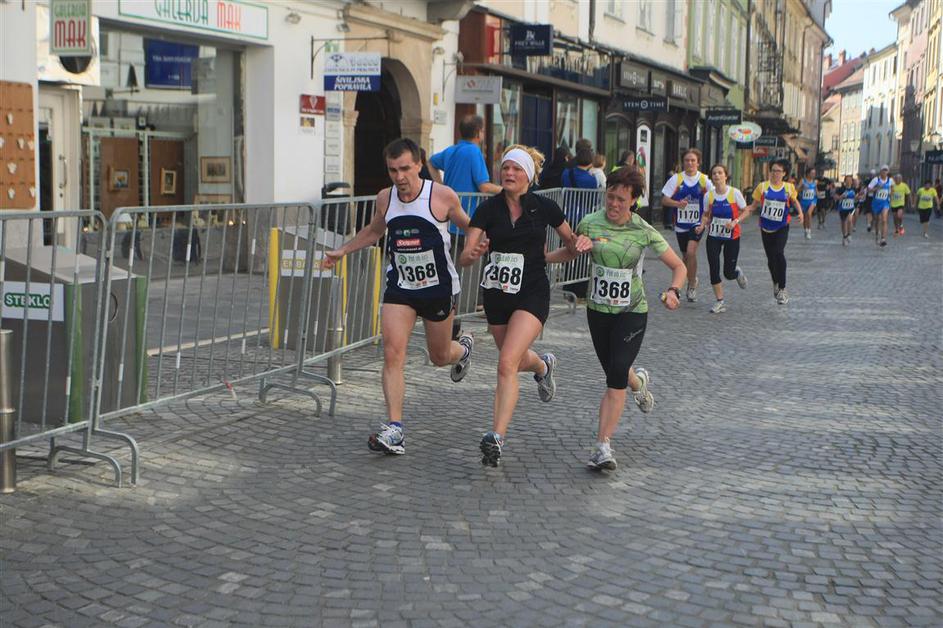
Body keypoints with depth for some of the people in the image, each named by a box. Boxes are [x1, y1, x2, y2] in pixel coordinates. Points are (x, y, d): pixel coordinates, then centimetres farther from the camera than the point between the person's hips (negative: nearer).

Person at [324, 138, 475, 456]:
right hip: (399, 287, 2)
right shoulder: (385, 199, -1)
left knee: (439, 357, 13)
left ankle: (463, 348, 52)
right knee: (392, 353, -14)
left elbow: (465, 223, 6)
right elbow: (374, 231, 21)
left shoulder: (443, 196, -13)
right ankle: (394, 429, -14)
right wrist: (342, 251, 17)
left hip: (438, 287, -2)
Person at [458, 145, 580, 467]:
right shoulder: (488, 208, -4)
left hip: (532, 293, -4)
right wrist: (474, 253, -33)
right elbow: (464, 257, -10)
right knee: (517, 359, 22)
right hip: (496, 294, 4)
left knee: (506, 363, -20)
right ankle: (543, 365, 60)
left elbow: (571, 241, 11)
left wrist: (581, 243, -12)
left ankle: (496, 437, -21)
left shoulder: (544, 207, -5)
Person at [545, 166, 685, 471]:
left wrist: (673, 290, -22)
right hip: (598, 309, 3)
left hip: (632, 311, -3)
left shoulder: (644, 232, -10)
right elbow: (570, 253, 13)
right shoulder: (590, 223, -5)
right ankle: (638, 382, 52)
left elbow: (679, 267, -2)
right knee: (615, 375, 13)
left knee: (616, 378, -16)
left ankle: (603, 446, -15)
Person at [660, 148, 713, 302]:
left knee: (691, 252, -21)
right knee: (685, 256, 13)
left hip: (697, 223, -2)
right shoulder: (677, 178, -3)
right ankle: (692, 280, 39)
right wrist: (678, 203, -22)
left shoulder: (704, 180, -3)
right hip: (681, 223, 2)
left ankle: (691, 286, -7)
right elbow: (664, 199, -4)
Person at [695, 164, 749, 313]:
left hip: (732, 237, -2)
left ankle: (737, 272, 39)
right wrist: (702, 225, -12)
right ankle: (720, 302, 10)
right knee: (714, 269, -4)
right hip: (713, 237, 2)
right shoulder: (709, 195, -5)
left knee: (728, 273, 1)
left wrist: (735, 221, -21)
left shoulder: (735, 193, -13)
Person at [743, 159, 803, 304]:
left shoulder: (789, 187, -4)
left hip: (782, 228, -2)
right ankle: (776, 283, 40)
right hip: (766, 228, 2)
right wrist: (738, 219, -8)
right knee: (771, 258, 10)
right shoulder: (762, 187, -4)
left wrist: (800, 212, -2)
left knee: (779, 253, -22)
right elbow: (753, 206, 2)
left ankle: (782, 289, -12)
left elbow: (794, 201, 16)